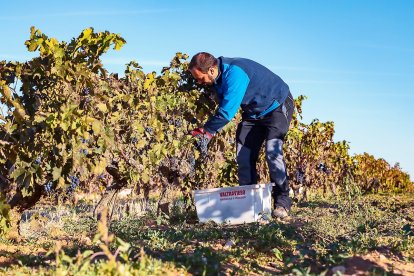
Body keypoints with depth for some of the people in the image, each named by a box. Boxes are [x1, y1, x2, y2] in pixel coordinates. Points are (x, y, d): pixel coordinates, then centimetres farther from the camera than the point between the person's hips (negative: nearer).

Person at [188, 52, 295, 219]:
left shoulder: (234, 74, -35)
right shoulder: (219, 76, -7)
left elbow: (226, 112, -36)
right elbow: (224, 105, 2)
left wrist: (206, 130, -24)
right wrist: (209, 130, -11)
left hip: (277, 106, -8)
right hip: (253, 112, 9)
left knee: (272, 151, -23)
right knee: (244, 155, -1)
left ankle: (282, 201, -17)